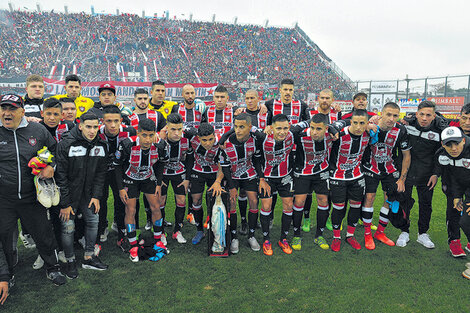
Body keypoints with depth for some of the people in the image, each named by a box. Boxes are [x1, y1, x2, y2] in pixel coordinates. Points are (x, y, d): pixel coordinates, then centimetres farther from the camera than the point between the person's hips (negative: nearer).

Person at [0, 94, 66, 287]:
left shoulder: (37, 130, -2)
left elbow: (55, 150, 12)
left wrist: (51, 166, -6)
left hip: (31, 197, 0)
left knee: (43, 234, 11)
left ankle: (52, 267, 33)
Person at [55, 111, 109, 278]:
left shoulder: (101, 145, -3)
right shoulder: (66, 144, -18)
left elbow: (100, 173, 3)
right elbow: (60, 175, -16)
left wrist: (96, 196, -4)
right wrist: (64, 203, -15)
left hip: (88, 193, 5)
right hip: (68, 193, -4)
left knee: (93, 220, 6)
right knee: (68, 227, -2)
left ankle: (88, 258, 22)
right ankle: (70, 261, 19)